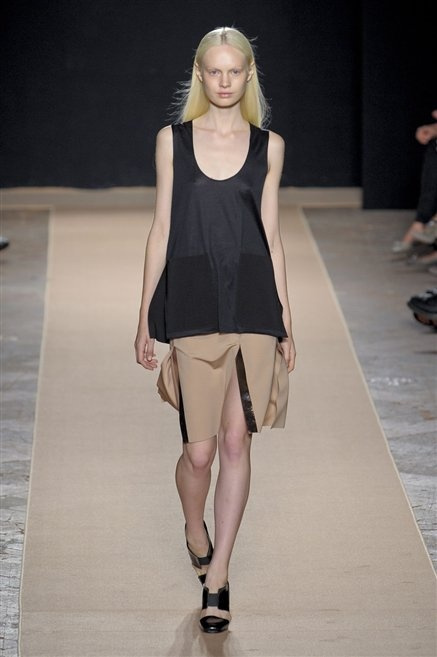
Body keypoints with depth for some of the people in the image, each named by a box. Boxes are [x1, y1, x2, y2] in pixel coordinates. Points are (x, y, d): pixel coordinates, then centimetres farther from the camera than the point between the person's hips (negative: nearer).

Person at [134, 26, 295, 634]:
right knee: (200, 449, -2)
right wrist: (145, 316, 4)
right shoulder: (173, 140, 5)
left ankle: (216, 579, 4)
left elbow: (271, 235, 10)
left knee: (236, 441, -3)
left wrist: (286, 322, 8)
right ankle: (194, 530, 32)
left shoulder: (268, 145, 7)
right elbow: (161, 229, 6)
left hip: (253, 302, 1)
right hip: (191, 302, -1)